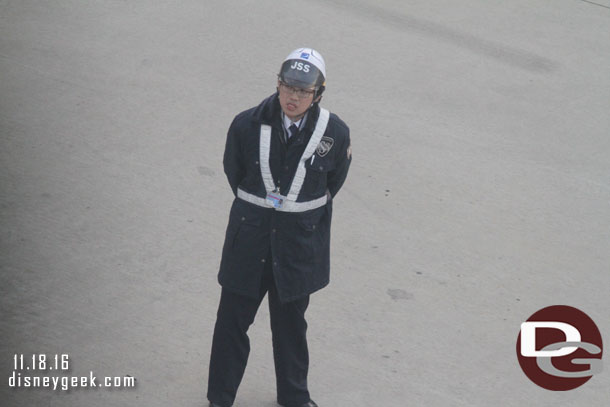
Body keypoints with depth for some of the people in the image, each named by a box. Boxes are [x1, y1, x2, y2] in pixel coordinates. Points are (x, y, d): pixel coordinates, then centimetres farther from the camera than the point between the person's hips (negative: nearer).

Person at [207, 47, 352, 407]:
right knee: (232, 319, 7)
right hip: (251, 235, -1)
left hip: (300, 242, 1)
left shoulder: (335, 133, -13)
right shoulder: (247, 125, -15)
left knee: (291, 322, 18)